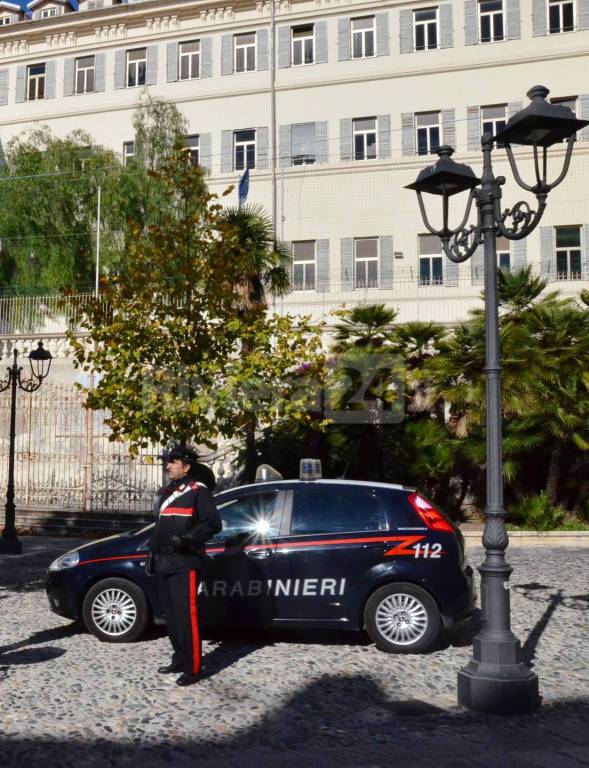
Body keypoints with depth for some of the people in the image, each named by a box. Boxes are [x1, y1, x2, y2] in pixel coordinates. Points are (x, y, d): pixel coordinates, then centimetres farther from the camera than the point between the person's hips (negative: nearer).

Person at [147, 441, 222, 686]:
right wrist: (152, 554, 22)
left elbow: (213, 523, -12)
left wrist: (187, 539, -21)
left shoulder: (198, 491, -6)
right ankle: (180, 659, 24)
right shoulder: (166, 492, 20)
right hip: (164, 564, 8)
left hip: (185, 564, -8)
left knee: (186, 615, -10)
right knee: (171, 616, 12)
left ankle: (193, 668, -5)